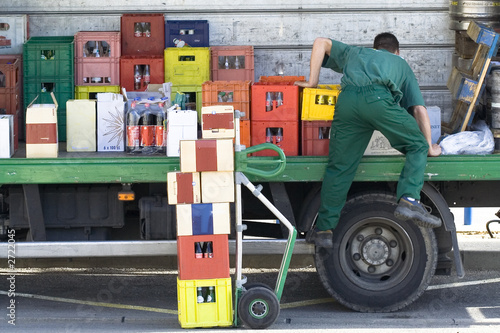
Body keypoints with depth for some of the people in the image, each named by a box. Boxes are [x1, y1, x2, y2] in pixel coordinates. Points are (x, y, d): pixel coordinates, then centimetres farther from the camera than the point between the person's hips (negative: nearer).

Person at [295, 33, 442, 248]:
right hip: (379, 98, -2)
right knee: (417, 146, 14)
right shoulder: (401, 64, 38)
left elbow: (321, 42, 42)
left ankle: (324, 230, 11)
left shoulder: (355, 53, 44)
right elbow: (419, 109, 29)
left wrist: (312, 82, 37)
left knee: (339, 166, 9)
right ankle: (408, 200, -7)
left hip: (347, 99, 2)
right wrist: (430, 147, 34)